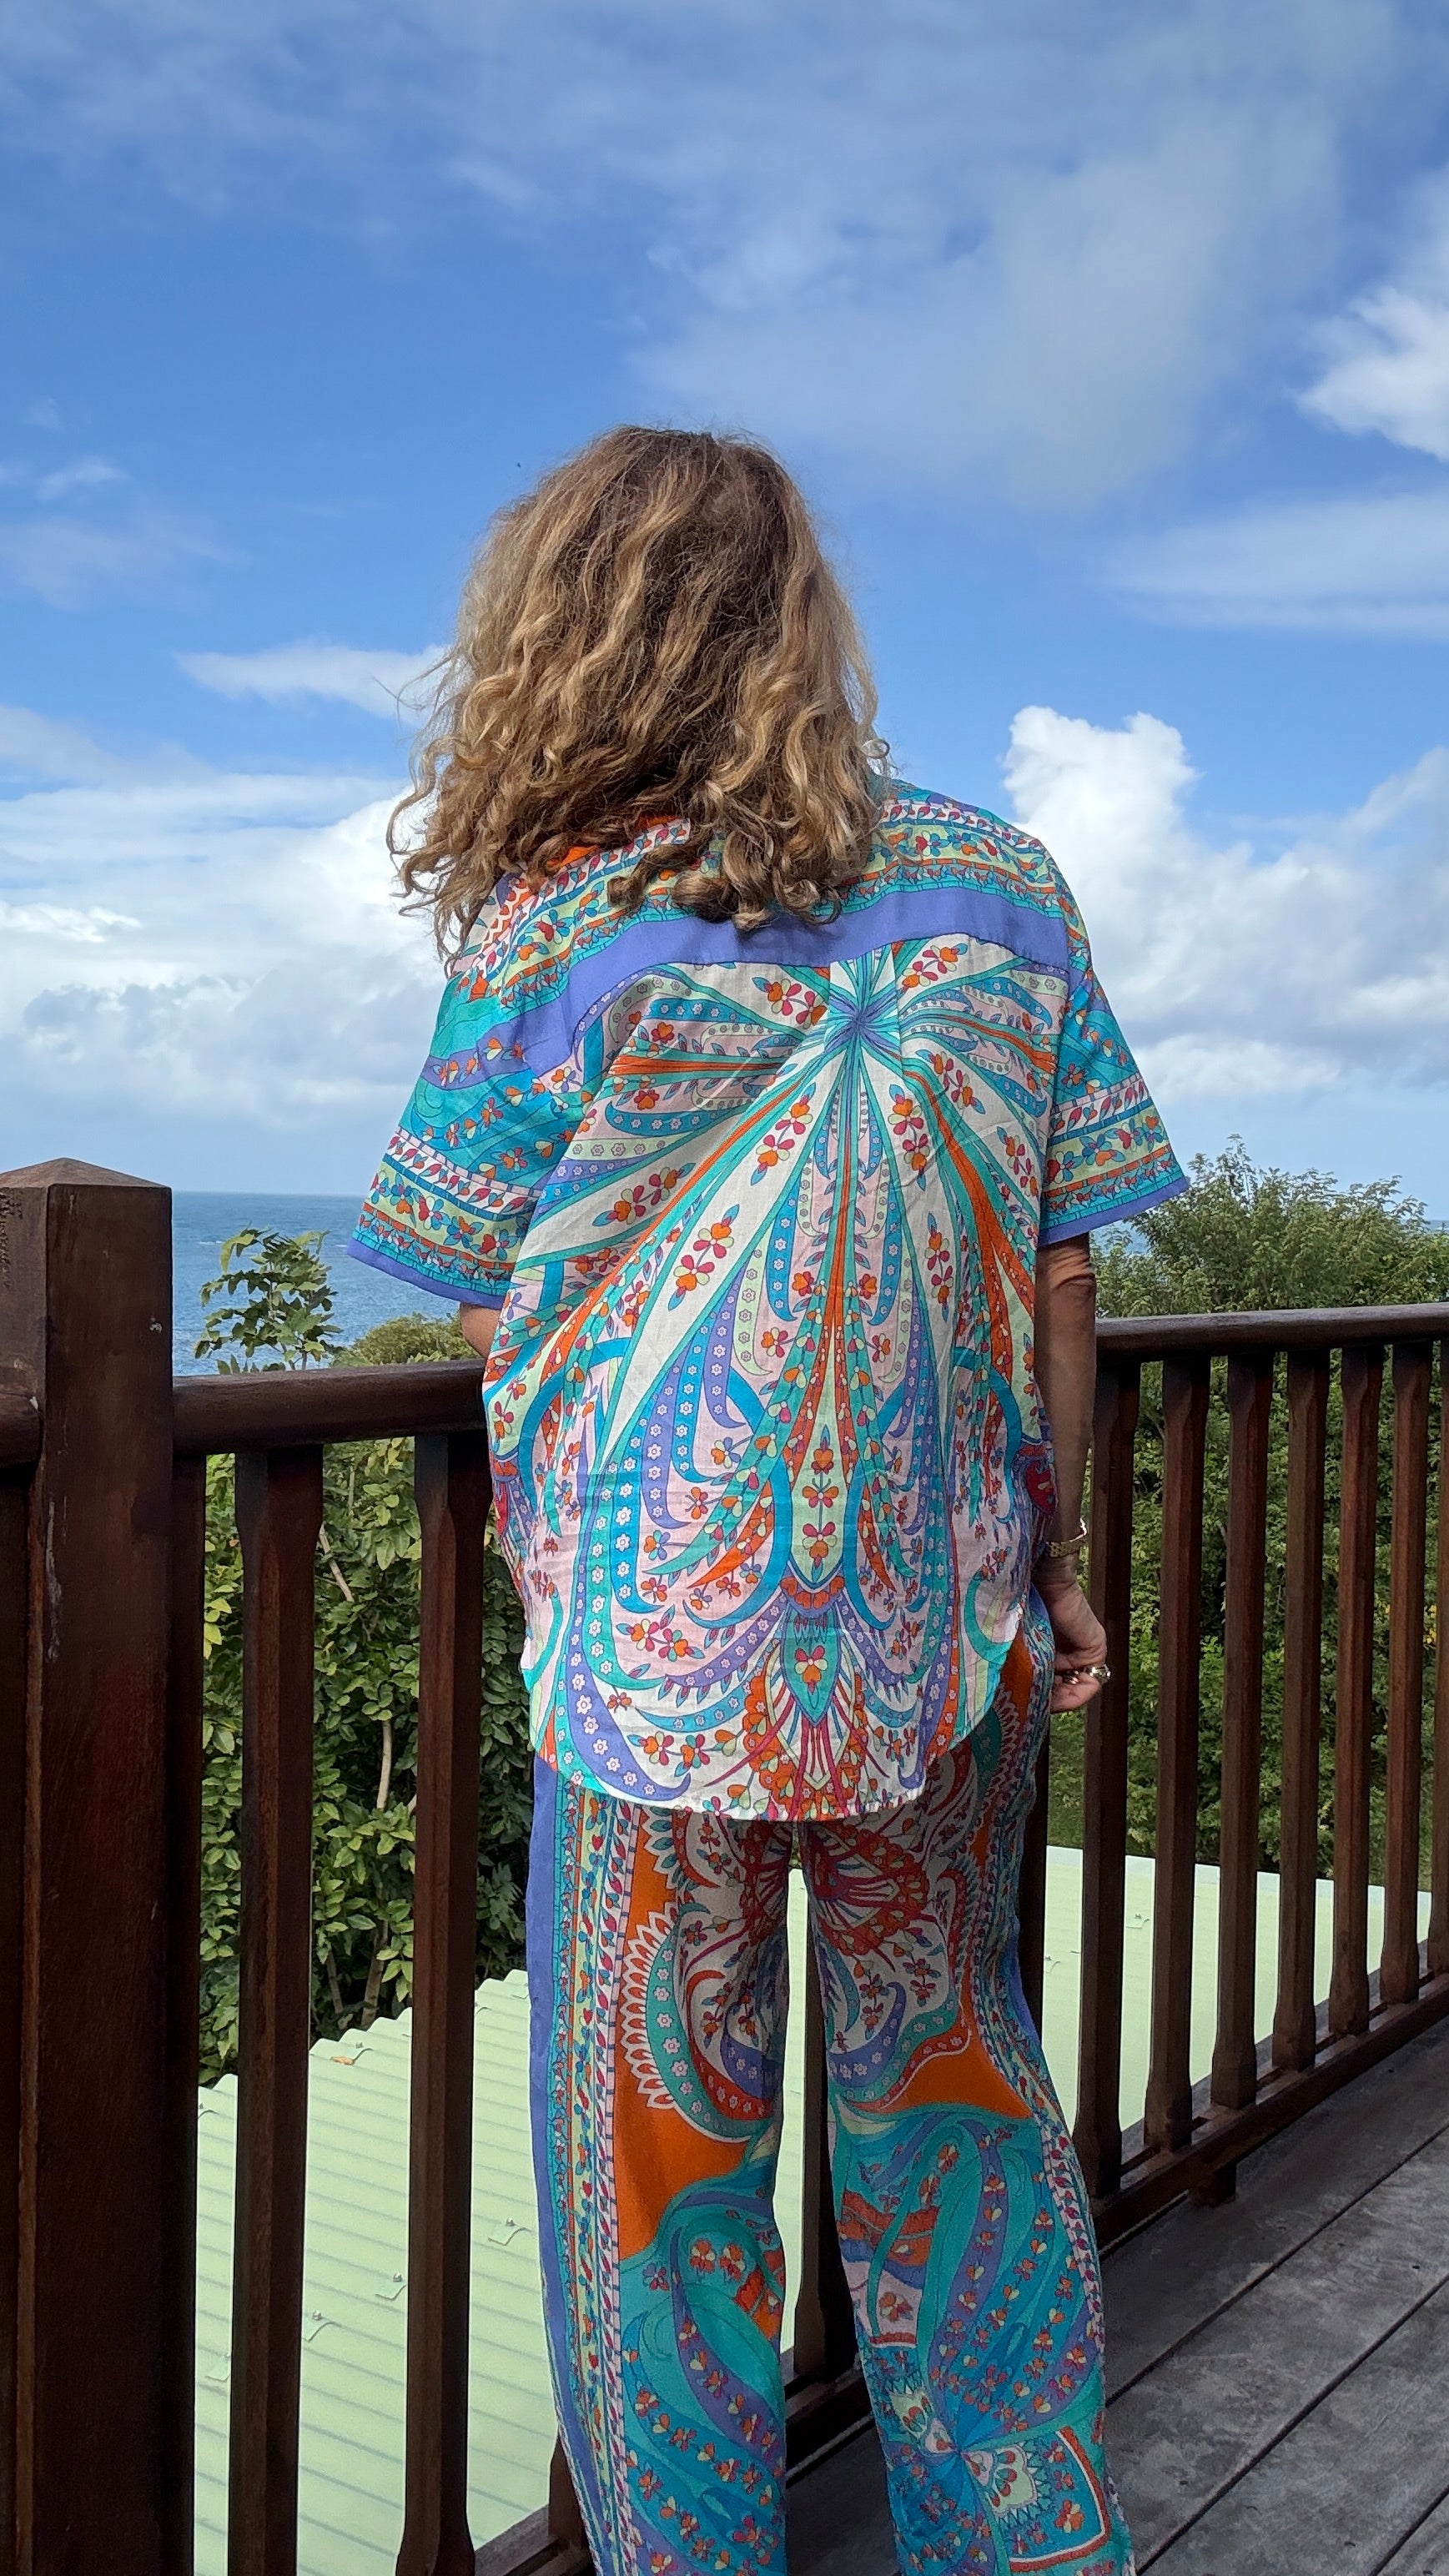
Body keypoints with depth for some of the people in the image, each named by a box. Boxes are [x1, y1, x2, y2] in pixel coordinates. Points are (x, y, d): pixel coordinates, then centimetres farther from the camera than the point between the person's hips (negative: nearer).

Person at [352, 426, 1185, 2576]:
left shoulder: (550, 932, -10)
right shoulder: (997, 883, -1)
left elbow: (475, 1291, -1)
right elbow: (1062, 1272, 0)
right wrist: (1060, 1569, 10)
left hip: (659, 1648, -4)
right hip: (955, 1628, 4)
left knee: (658, 2142, 13)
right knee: (950, 2075, 22)